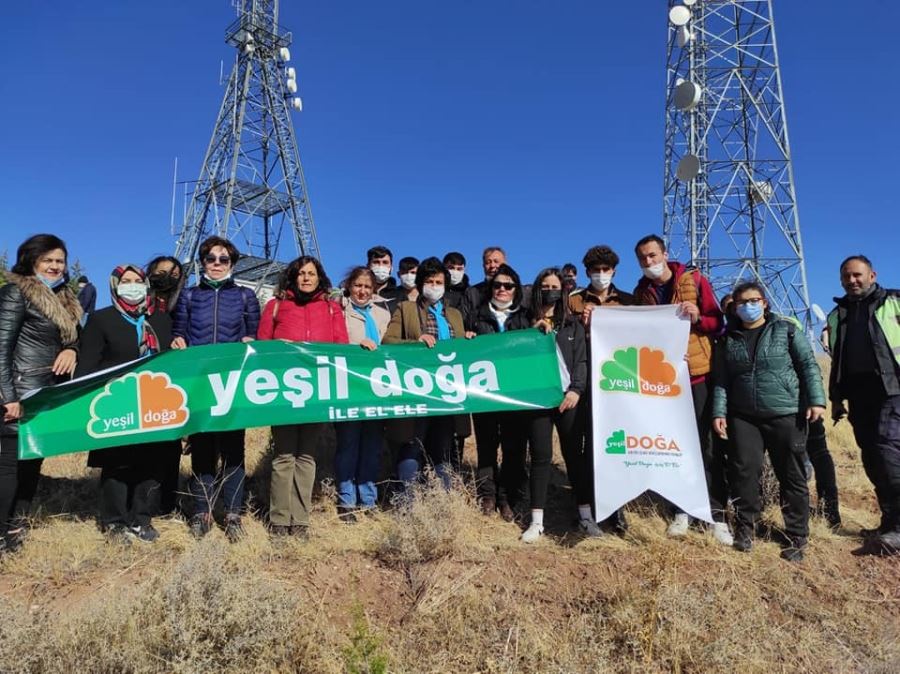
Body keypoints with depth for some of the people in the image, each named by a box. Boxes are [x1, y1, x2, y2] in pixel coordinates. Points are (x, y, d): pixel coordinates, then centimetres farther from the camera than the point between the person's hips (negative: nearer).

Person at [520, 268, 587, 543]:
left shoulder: (573, 325, 13)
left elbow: (582, 360, 5)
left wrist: (576, 389, -10)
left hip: (568, 397, 1)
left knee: (575, 454, 4)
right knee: (540, 457, -1)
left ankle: (586, 514, 14)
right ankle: (537, 521, 4)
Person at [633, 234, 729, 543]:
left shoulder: (694, 279, -3)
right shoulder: (641, 292, 7)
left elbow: (718, 323, -3)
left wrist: (697, 318, -21)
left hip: (698, 373, -3)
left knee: (707, 443, 0)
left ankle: (717, 513, 8)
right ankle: (682, 509, 20)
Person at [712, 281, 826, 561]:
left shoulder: (786, 329, 2)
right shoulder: (729, 339, 9)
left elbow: (808, 365, -1)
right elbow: (721, 380, 9)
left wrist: (816, 400, -10)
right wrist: (719, 413, 1)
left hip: (786, 414, -2)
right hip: (743, 417, 2)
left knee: (792, 475, 4)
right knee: (744, 470, -3)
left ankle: (797, 537, 15)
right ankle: (744, 528, 13)